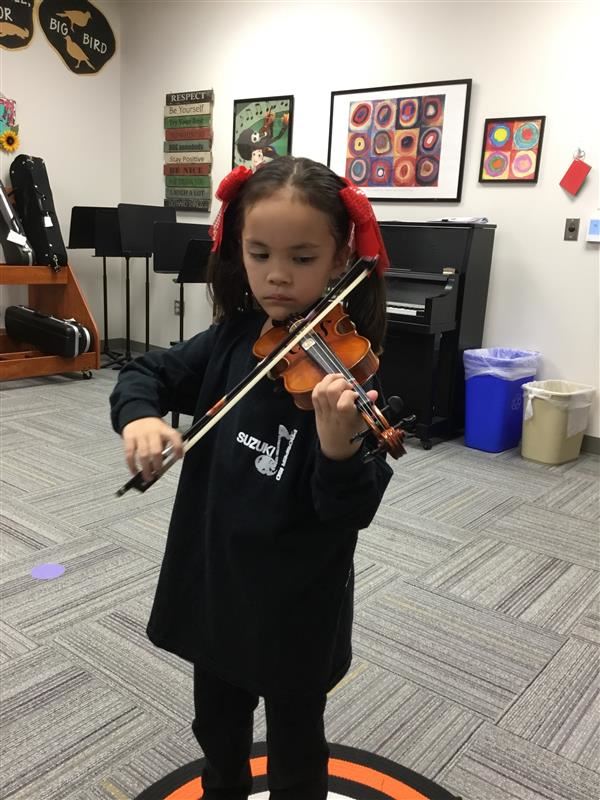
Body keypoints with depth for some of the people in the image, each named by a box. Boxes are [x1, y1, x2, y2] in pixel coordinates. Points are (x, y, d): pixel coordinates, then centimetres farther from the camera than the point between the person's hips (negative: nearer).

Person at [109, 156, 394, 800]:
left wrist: (339, 446, -46)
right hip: (212, 580, 5)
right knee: (217, 729, 30)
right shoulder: (230, 339, -6)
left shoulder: (343, 368, -21)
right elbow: (148, 373, 5)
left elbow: (351, 513, -25)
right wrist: (139, 415, -17)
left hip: (297, 604, -5)